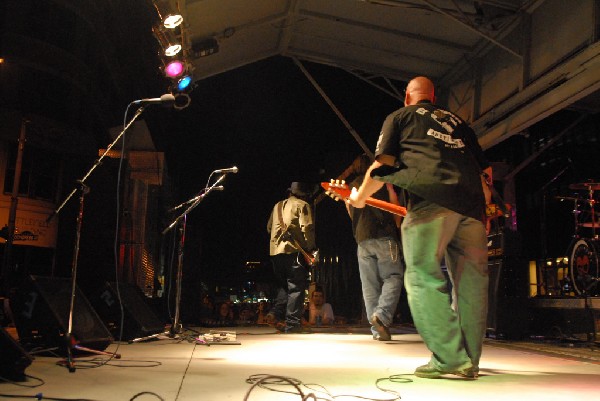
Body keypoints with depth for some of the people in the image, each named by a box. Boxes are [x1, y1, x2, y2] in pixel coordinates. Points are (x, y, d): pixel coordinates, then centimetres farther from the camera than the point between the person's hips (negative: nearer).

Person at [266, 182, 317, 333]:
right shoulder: (302, 205, 0)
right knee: (296, 288, -2)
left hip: (275, 251, 6)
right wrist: (311, 248, -3)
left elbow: (269, 227, 22)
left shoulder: (278, 205, 18)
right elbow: (307, 228, -11)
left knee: (283, 286, 19)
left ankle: (276, 313, 1)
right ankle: (292, 323, -5)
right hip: (294, 251, -6)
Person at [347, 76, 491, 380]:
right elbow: (485, 169, 27)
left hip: (430, 199, -5)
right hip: (471, 204, 6)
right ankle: (469, 361, 12)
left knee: (423, 278, -3)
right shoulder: (457, 121, 31)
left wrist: (359, 198, 21)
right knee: (471, 282, 8)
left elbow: (382, 166, 7)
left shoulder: (399, 117, 17)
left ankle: (449, 358, -8)